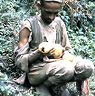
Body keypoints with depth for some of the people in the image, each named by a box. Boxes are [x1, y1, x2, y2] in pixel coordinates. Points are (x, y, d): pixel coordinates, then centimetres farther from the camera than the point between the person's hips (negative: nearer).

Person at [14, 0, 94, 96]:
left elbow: (67, 50, 15)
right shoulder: (29, 25, -8)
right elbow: (19, 60, -9)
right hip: (36, 70, -5)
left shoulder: (60, 23, 7)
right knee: (66, 69, -34)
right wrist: (39, 53, -25)